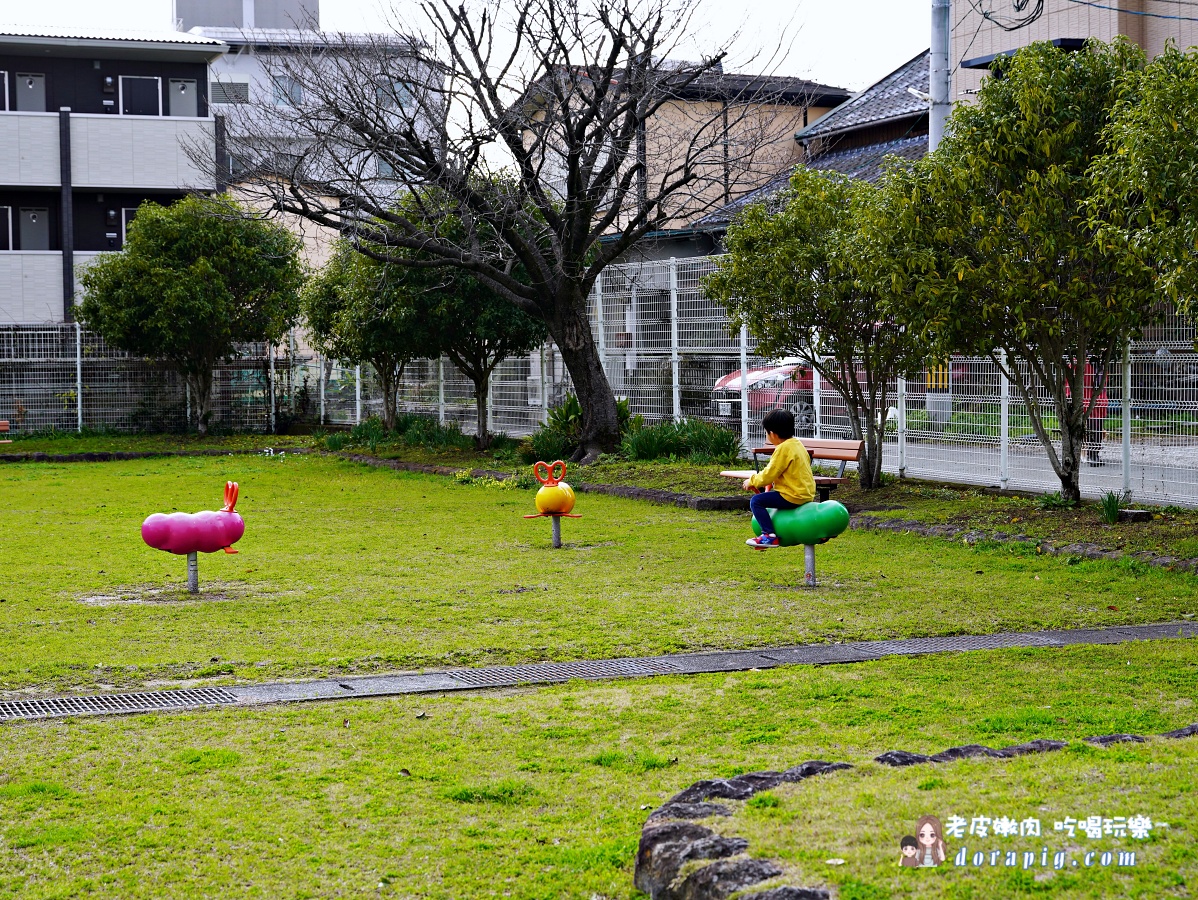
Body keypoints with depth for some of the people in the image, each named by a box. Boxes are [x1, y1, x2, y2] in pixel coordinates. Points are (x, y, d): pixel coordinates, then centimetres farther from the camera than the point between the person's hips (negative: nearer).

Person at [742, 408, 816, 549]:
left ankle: (769, 535, -17)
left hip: (793, 496, -10)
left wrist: (752, 481, -2)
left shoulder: (783, 449, -16)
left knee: (756, 501, -11)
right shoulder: (796, 444, 13)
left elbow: (770, 474, -16)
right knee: (768, 495, 33)